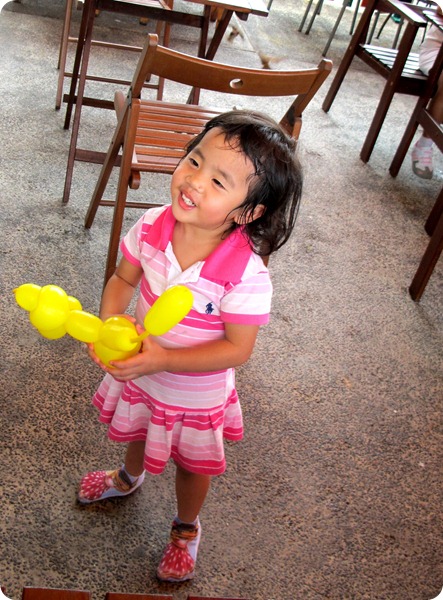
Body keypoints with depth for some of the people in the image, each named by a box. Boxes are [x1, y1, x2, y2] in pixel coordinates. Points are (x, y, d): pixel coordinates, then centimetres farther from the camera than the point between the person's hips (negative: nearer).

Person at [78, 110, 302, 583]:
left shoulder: (245, 274, -35)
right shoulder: (152, 226, -22)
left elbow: (237, 348, -27)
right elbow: (123, 280, -6)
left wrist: (162, 359, -34)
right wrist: (109, 323, -24)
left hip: (196, 394, -4)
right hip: (139, 372, 5)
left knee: (192, 466, 24)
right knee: (138, 433, 35)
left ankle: (186, 528, 58)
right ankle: (129, 477, 72)